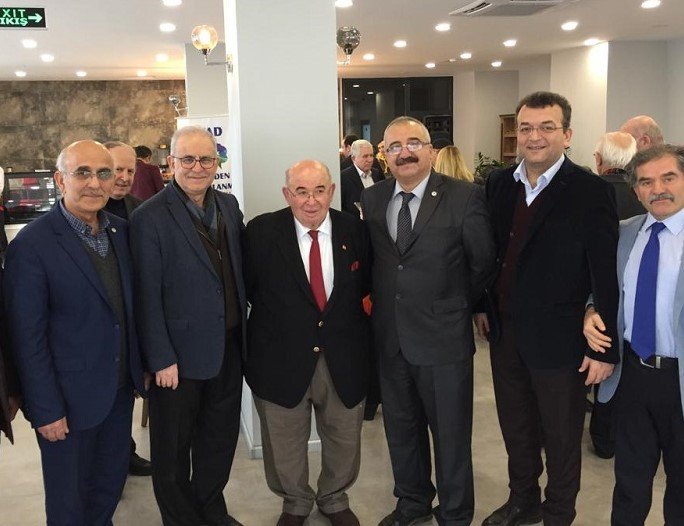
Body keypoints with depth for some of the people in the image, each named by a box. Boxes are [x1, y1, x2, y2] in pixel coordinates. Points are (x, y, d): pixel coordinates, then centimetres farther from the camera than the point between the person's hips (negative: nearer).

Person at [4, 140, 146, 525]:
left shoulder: (121, 230, 1)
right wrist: (46, 410, -15)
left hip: (121, 388, 6)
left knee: (112, 481, 22)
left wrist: (140, 365, 9)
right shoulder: (32, 245, -18)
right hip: (70, 398, -6)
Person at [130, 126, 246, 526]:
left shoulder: (229, 205, 4)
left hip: (229, 347, 6)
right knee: (174, 447, 13)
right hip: (180, 354, -6)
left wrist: (243, 332, 8)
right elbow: (148, 296, -15)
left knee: (220, 437, 21)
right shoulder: (150, 217, -15)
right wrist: (161, 359, -15)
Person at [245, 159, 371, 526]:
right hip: (281, 358, -1)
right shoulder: (261, 232, -10)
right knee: (284, 444, 17)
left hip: (344, 358, 2)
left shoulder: (354, 231, -4)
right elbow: (245, 289, -3)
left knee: (344, 440, 19)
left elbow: (366, 288, 4)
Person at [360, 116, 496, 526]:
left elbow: (483, 263, -3)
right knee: (401, 429, 20)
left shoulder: (465, 197, -10)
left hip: (444, 338, -4)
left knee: (451, 434, 11)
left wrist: (458, 305, 4)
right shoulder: (372, 199, 3)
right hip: (389, 338, 5)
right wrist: (377, 300, 5)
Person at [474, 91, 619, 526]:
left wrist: (605, 349, -15)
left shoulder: (591, 192, -15)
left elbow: (607, 275, -15)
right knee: (516, 428, 22)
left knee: (561, 438, 14)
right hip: (505, 330, 5)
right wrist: (483, 305, 10)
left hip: (558, 339, -5)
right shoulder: (499, 183, 2)